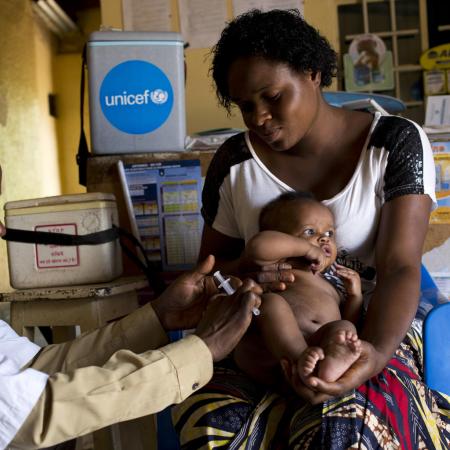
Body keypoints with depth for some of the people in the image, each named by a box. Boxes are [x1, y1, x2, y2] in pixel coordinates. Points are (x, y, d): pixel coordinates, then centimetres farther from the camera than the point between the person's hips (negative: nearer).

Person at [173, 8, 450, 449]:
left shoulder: (395, 143, -5)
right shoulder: (234, 162, 2)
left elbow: (399, 268, -12)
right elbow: (211, 262, 10)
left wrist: (375, 352, -32)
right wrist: (243, 269, -16)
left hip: (372, 334, -2)